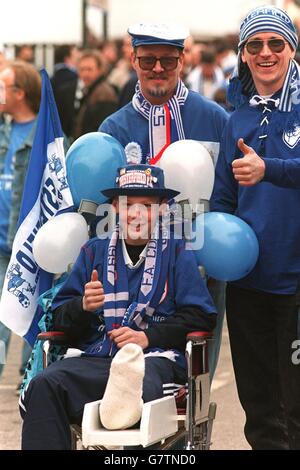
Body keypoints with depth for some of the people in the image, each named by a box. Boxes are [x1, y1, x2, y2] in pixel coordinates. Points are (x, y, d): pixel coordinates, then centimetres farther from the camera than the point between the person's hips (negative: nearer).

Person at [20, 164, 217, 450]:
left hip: (154, 357, -3)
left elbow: (201, 317, 6)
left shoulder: (177, 253, 16)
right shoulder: (94, 251, 24)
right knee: (45, 384, -29)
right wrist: (83, 306, -4)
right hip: (95, 359, 3)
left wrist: (147, 337, -7)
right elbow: (59, 317, 20)